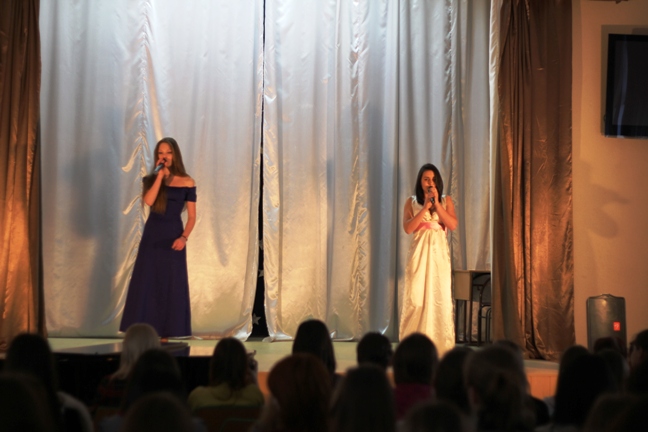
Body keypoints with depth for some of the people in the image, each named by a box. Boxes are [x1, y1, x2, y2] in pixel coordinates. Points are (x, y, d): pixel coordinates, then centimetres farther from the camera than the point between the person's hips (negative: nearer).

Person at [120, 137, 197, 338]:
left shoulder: (187, 182, 1)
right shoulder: (151, 179, 5)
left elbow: (192, 216, 0)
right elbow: (148, 201, -15)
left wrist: (184, 237, -15)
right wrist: (160, 175, -12)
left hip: (172, 237, -1)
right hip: (152, 236, 1)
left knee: (171, 287, 0)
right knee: (146, 285, -1)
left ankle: (165, 334, 6)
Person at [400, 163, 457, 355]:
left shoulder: (446, 201, 10)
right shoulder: (412, 202, 8)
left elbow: (453, 225, -5)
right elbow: (408, 228, -7)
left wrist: (436, 203, -9)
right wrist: (425, 206, -10)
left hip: (439, 253, 1)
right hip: (419, 253, -1)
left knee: (440, 298, -3)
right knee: (416, 298, -5)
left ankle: (440, 347, 2)